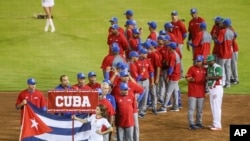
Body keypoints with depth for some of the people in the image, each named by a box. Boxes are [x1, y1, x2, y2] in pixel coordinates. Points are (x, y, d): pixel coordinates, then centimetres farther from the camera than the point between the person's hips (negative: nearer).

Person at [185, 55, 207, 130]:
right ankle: (191, 124, -1)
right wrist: (190, 79, -30)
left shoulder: (204, 69, 8)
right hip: (192, 92, -6)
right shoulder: (192, 68, -7)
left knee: (200, 109, 13)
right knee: (191, 108, -5)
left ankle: (199, 123, 23)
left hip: (201, 92, 6)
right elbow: (187, 78, -9)